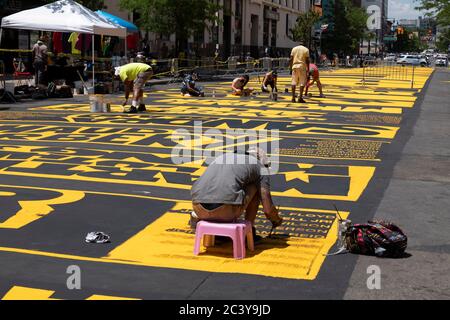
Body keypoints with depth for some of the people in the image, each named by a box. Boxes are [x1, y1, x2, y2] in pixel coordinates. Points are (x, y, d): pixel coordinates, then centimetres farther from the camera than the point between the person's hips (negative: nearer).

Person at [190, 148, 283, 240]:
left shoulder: (221, 159, 32)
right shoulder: (261, 167, 17)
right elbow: (268, 208, 11)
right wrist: (276, 219, 34)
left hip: (199, 208, 5)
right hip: (227, 211, -5)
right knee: (256, 186, 22)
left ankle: (198, 216, 17)